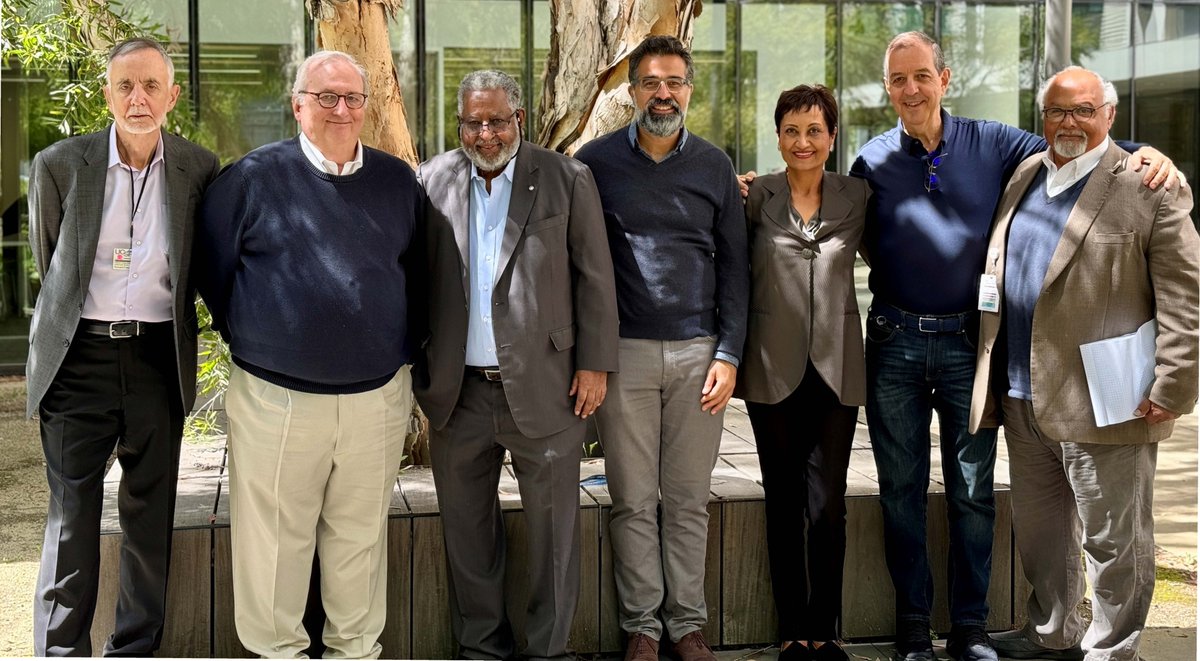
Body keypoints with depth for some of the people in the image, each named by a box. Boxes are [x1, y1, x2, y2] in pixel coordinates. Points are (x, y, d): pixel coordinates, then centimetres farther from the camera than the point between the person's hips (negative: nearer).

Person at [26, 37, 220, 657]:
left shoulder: (199, 168, -1)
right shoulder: (59, 164, -4)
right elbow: (48, 262, 10)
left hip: (159, 356, 1)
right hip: (80, 356, -1)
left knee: (150, 515, 10)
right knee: (70, 518, 1)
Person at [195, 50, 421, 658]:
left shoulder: (398, 181, 7)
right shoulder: (253, 177, -3)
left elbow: (418, 271, 18)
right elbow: (212, 267, 5)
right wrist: (250, 339, 9)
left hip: (379, 396, 3)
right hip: (278, 396, -2)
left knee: (361, 533, 13)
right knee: (275, 535, 7)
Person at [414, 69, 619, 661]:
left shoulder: (567, 180, -1)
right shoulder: (431, 181, 5)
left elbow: (594, 278, 0)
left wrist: (595, 364, -4)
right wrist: (413, 366, 3)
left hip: (543, 386, -2)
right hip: (459, 391, 3)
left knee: (552, 527, 6)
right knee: (466, 524, 13)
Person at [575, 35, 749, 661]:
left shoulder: (714, 165, 7)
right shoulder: (596, 161, 3)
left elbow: (734, 267, 8)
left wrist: (728, 355, 0)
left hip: (698, 352, 1)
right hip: (624, 352, -1)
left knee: (689, 499, 6)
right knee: (633, 500, 4)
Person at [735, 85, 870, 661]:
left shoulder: (856, 196, 5)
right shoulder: (753, 196, 1)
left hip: (836, 369, 1)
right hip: (774, 372, -1)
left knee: (828, 507, 1)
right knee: (784, 505, 7)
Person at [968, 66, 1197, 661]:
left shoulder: (1147, 187, -6)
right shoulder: (1023, 177, 13)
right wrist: (992, 375, 15)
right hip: (1023, 398, 7)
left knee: (1112, 541, 5)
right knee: (1037, 532, 19)